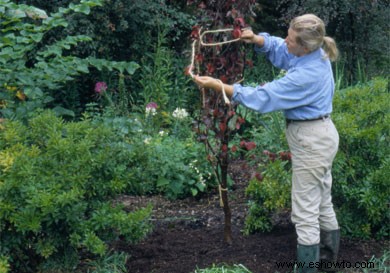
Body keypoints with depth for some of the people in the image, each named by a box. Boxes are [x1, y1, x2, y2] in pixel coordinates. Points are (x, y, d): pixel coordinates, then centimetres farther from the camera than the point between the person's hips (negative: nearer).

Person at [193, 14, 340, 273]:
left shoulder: (307, 74, -29)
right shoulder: (316, 52, -1)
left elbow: (263, 97, -25)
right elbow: (276, 47, 17)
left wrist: (217, 85, -22)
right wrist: (257, 39, -4)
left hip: (311, 140, -10)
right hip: (320, 135, 10)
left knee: (305, 213, -2)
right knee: (323, 205, 20)